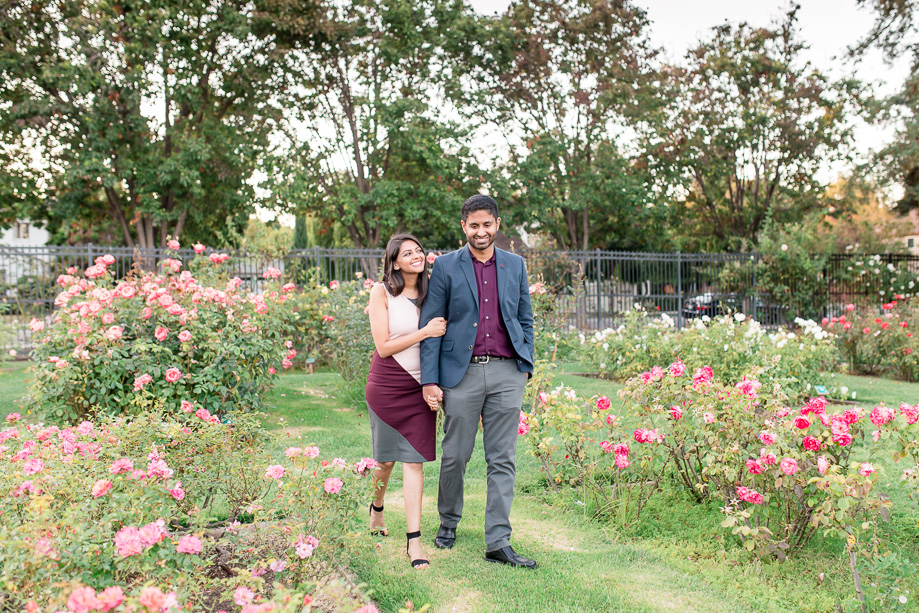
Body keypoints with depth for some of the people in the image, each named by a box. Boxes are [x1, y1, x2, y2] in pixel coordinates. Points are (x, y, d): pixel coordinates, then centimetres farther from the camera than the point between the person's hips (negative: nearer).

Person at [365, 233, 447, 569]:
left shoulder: (430, 292, 6)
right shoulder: (382, 292, -5)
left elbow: (440, 338, 16)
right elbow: (384, 346, -10)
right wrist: (424, 332, -16)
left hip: (419, 387, 2)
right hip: (386, 387, -2)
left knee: (414, 460, -5)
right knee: (386, 459, 12)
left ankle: (414, 540, -3)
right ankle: (377, 509, 41)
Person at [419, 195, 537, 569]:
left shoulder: (515, 265, 11)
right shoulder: (446, 267, 1)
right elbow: (430, 325, -1)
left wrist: (526, 366, 8)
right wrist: (430, 380, -7)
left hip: (507, 373, 2)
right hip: (462, 373, -2)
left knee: (503, 460, 2)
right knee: (455, 456, 6)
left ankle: (498, 543, 6)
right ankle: (448, 522, 31)